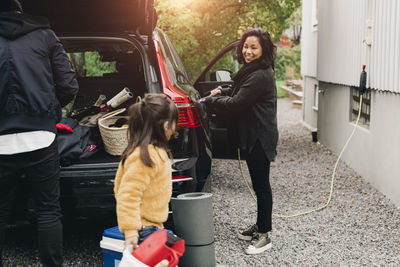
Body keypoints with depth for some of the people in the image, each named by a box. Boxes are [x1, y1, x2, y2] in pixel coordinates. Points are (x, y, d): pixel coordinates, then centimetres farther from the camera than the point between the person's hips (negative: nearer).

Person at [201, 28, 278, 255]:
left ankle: (264, 235, 7)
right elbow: (241, 92, 32)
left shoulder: (260, 76, -22)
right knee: (259, 183, 19)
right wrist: (223, 91, 16)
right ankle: (260, 226, 31)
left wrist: (209, 101, -9)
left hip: (259, 138, -11)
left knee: (261, 185, -3)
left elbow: (236, 104, -22)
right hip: (253, 136, 11)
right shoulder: (253, 71, 13)